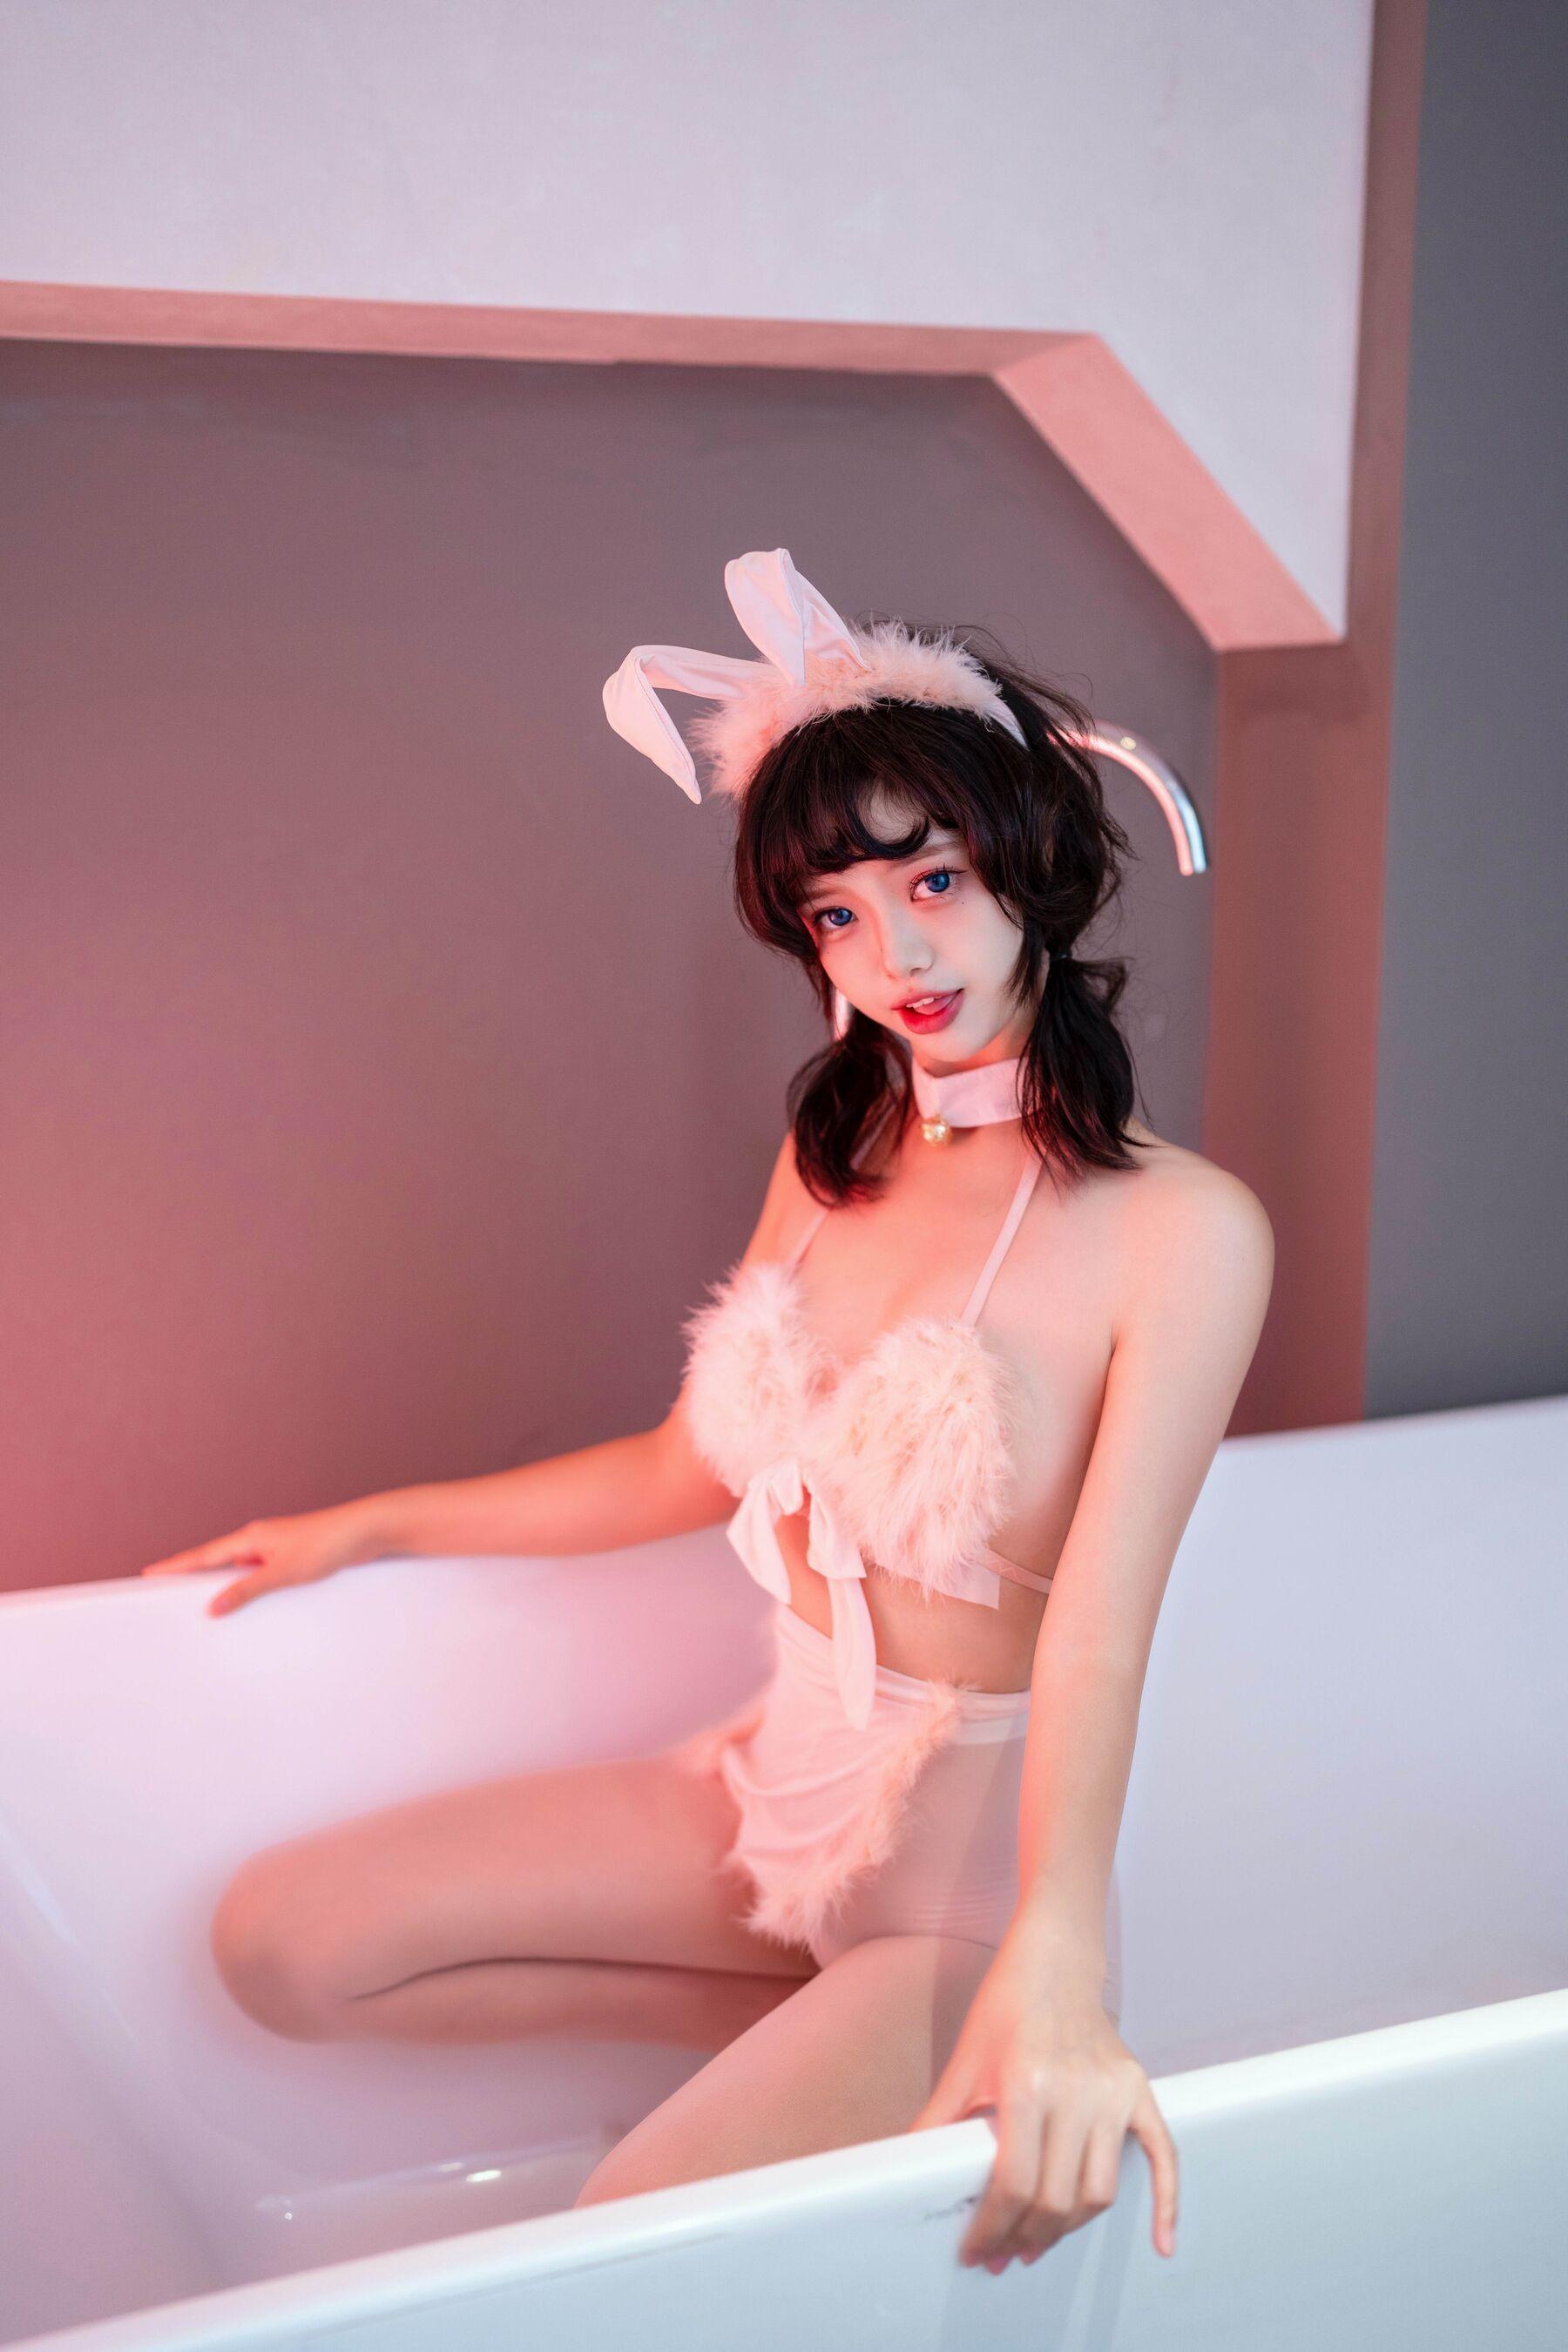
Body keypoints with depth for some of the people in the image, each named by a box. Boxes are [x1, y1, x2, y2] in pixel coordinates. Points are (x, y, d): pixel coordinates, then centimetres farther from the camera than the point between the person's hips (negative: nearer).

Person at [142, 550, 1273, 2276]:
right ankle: (812, 2025, 8)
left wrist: (1055, 1961, -43)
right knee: (280, 1947, 5)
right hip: (771, 1788, 7)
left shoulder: (1180, 1231, -19)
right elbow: (695, 1468, 14)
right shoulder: (832, 1154, 3)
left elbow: (1099, 1626, -27)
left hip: (968, 1861, -7)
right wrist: (368, 1528, 20)